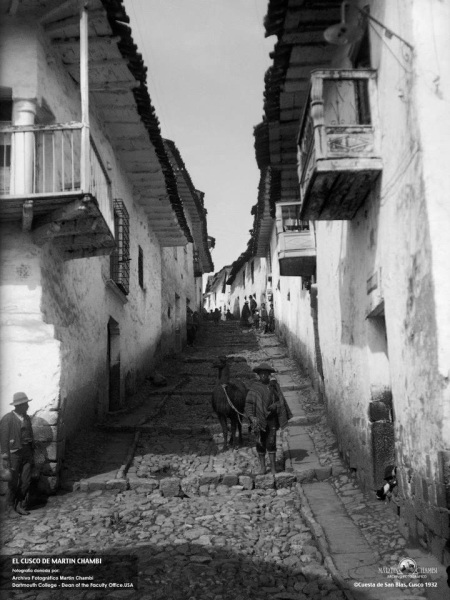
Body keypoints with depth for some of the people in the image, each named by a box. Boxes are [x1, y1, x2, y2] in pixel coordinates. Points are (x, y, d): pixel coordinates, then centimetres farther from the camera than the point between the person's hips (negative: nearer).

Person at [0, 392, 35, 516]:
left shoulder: (27, 418, 9)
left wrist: (32, 453, 13)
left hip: (27, 452, 5)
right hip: (14, 453, -5)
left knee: (26, 481, 1)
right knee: (14, 482, 6)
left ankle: (21, 505, 12)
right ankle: (12, 505, 25)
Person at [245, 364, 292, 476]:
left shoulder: (274, 386, 5)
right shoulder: (254, 388, 0)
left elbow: (281, 401, 10)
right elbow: (249, 403, -3)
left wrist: (286, 416, 7)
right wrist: (251, 416, -16)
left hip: (272, 419, 0)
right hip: (259, 419, 0)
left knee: (271, 442, -1)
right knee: (260, 443, 6)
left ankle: (273, 467, 5)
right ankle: (262, 466, 20)